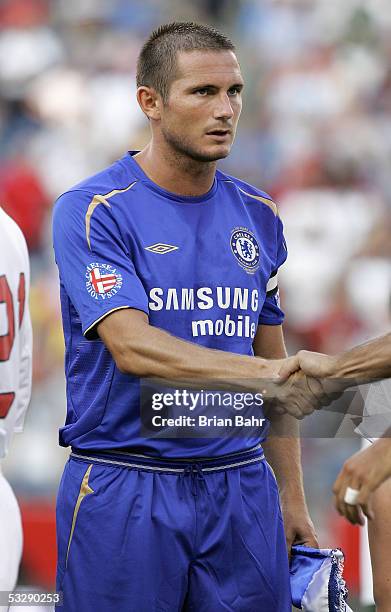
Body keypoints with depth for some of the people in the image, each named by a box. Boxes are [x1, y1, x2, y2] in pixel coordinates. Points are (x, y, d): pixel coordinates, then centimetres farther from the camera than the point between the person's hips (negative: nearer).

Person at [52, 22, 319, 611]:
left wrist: (292, 495, 12)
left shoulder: (257, 215, 10)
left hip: (241, 491, 5)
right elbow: (132, 348, -20)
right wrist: (268, 374, -30)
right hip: (122, 491, -5)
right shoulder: (91, 211, -8)